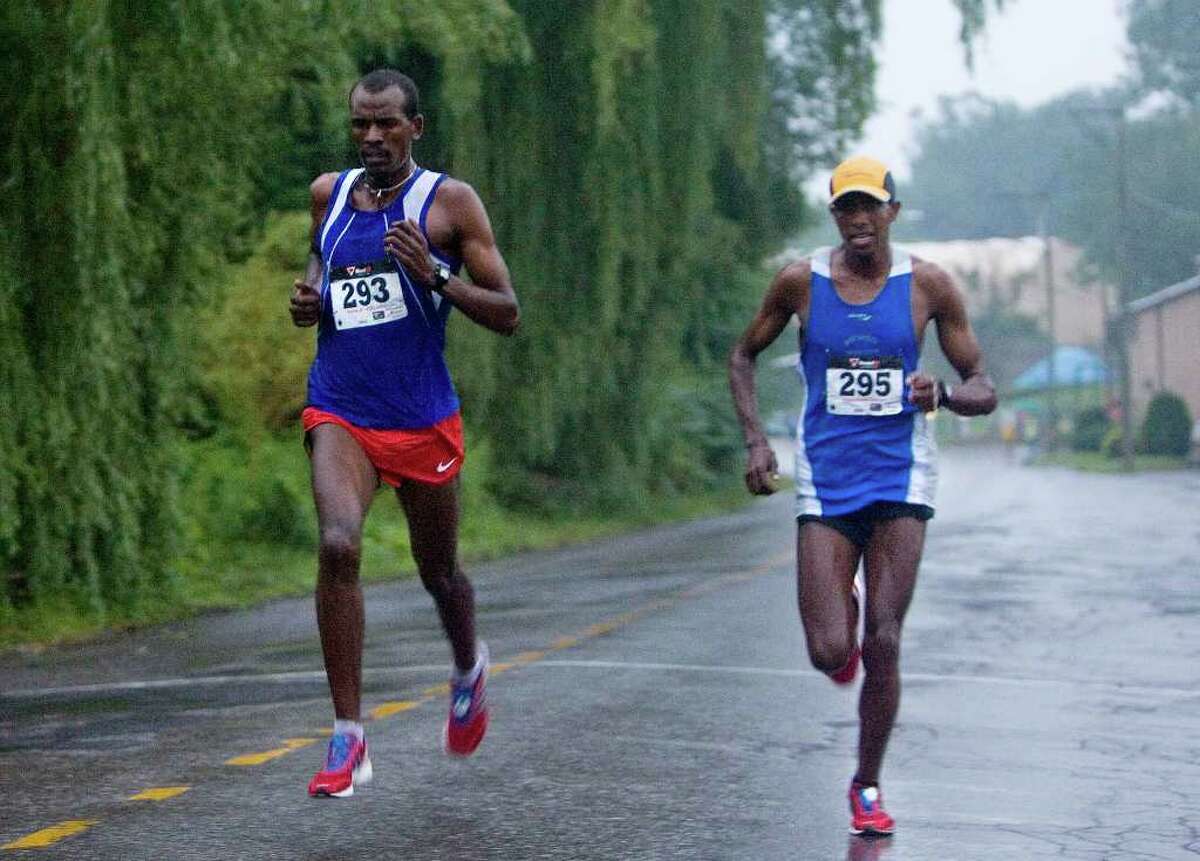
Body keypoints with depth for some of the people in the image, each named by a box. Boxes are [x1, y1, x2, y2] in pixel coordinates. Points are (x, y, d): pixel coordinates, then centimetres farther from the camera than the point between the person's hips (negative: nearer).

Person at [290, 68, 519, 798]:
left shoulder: (450, 202, -4)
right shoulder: (328, 193, 8)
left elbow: (507, 314, -5)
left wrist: (434, 276, -20)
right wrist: (309, 298, 6)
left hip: (422, 417, -1)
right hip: (340, 411, 2)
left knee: (439, 571, 14)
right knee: (338, 545, -23)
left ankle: (469, 668, 50)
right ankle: (349, 739, -19)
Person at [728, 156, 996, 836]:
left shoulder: (928, 285, -2)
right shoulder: (801, 283, -1)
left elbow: (984, 390, 2)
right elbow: (744, 355, 14)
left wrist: (943, 394, -21)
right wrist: (756, 441, 0)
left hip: (900, 479, 0)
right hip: (826, 483, 0)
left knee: (882, 644, -5)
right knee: (830, 653, -8)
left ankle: (868, 786, 14)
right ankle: (840, 610, 31)